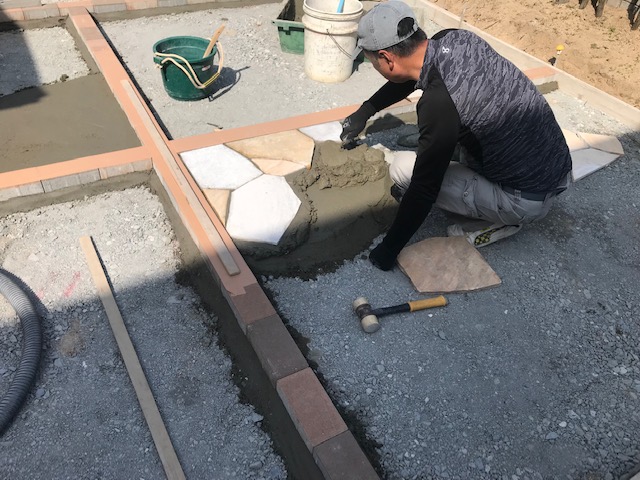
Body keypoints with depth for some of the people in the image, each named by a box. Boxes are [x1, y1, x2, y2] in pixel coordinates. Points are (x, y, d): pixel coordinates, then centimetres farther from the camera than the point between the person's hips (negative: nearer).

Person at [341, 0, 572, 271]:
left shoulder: (439, 103, -29)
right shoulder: (454, 38, -5)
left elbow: (423, 190, -23)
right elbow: (410, 76, 17)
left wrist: (387, 251, -12)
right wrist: (365, 111, 21)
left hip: (528, 201, -8)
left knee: (402, 172, -8)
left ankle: (500, 222, 2)